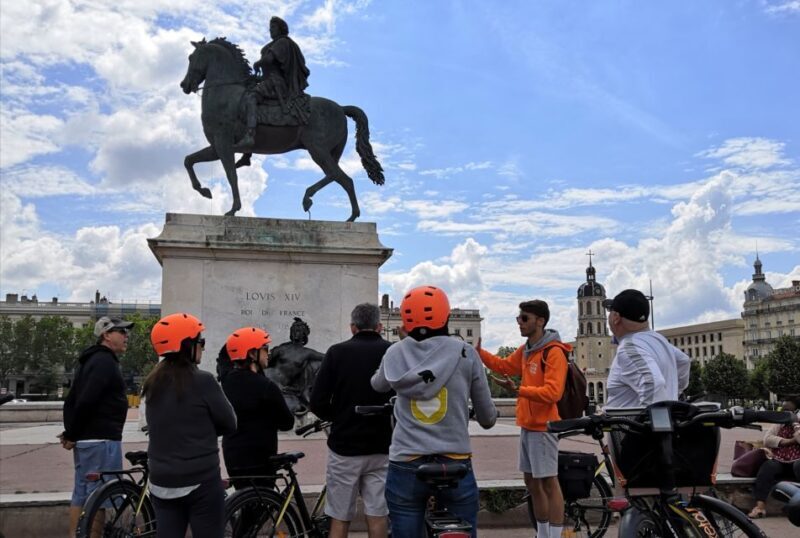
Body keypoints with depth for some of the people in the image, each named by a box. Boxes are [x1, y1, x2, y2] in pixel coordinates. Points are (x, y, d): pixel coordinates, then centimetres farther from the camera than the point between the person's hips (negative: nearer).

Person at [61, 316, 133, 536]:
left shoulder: (92, 360, 18)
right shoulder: (105, 361, -15)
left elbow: (71, 399, 17)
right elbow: (86, 401, -23)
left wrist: (70, 432, 11)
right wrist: (72, 434, -14)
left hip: (87, 438, 10)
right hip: (101, 438, -10)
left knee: (82, 494, 14)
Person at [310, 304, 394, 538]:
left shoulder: (337, 352, -4)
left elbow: (318, 403, -7)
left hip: (344, 446, -1)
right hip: (381, 447, 1)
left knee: (340, 518, 8)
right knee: (377, 515, 8)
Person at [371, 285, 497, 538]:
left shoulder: (395, 354, 1)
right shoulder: (465, 353, -3)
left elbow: (377, 385, 23)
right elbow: (487, 418, 5)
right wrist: (491, 416, 28)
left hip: (405, 467, 1)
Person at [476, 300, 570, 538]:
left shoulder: (554, 352, -16)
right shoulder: (525, 350, 11)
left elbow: (552, 392, -24)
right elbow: (504, 366, 24)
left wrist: (520, 390, -31)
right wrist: (479, 352, 11)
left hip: (543, 426, -9)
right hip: (527, 425, 9)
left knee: (548, 482, -4)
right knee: (531, 482, 16)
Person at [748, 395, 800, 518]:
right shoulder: (778, 423, 14)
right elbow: (767, 440, -2)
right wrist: (789, 441, -11)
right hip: (779, 462, 2)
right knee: (767, 467, -31)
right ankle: (760, 505, -40)